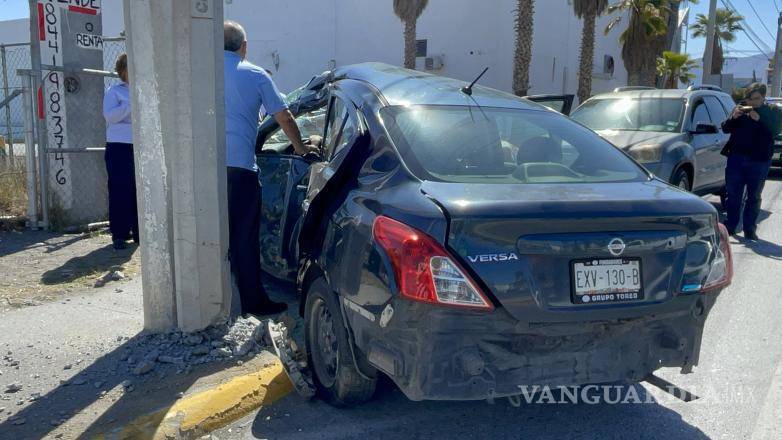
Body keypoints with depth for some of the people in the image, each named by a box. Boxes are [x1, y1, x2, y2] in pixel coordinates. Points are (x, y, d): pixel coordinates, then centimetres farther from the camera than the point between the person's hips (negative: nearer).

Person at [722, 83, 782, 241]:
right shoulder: (740, 108, 9)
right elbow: (725, 129, 6)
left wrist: (759, 119, -23)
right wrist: (733, 117, -13)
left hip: (759, 161, -1)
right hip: (736, 158, 2)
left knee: (754, 197, 5)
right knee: (733, 194, 4)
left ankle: (750, 229, 11)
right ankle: (730, 226, 12)